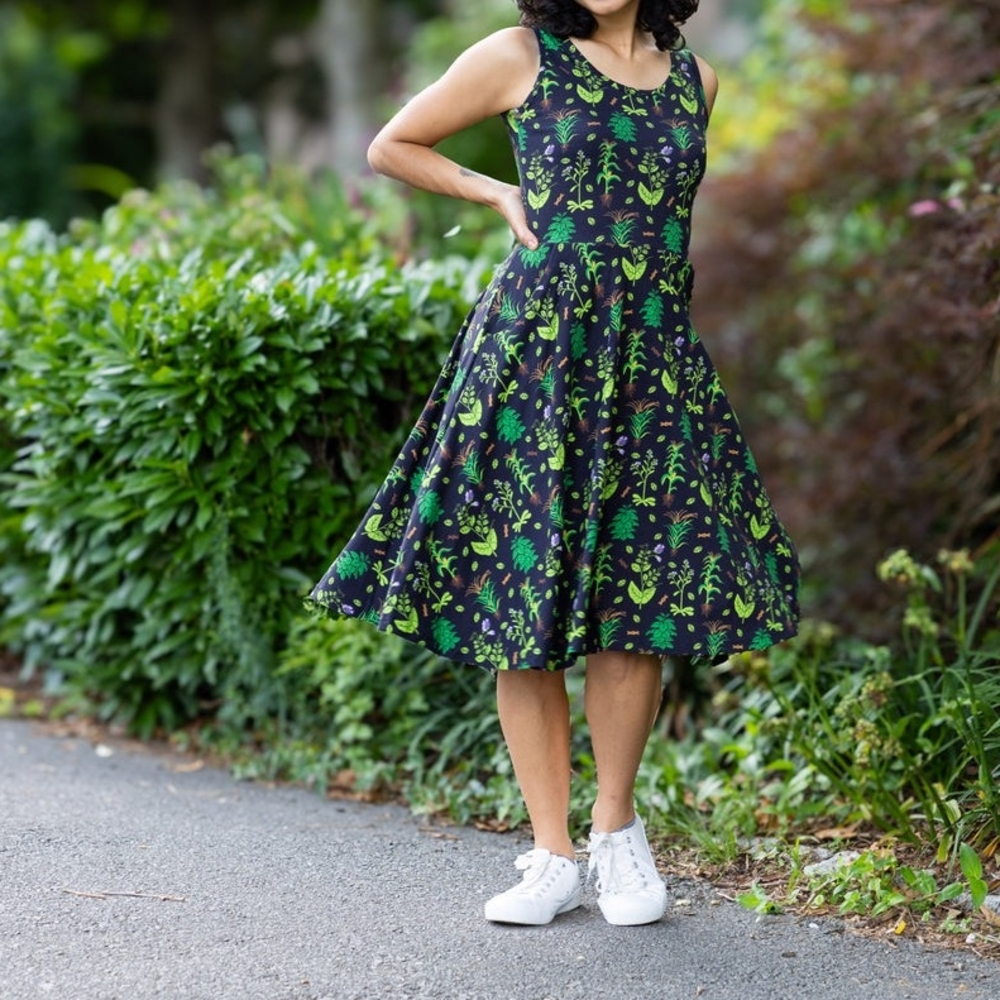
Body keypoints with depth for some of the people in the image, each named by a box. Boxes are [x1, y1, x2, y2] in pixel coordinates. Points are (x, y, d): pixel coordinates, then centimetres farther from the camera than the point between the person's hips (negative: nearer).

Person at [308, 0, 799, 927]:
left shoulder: (694, 79, 12)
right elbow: (390, 147, 11)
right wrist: (499, 194, 6)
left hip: (653, 363, 3)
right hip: (534, 353, -2)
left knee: (638, 601, -2)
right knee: (524, 602, -1)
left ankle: (617, 825, 17)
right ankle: (552, 855, 8)